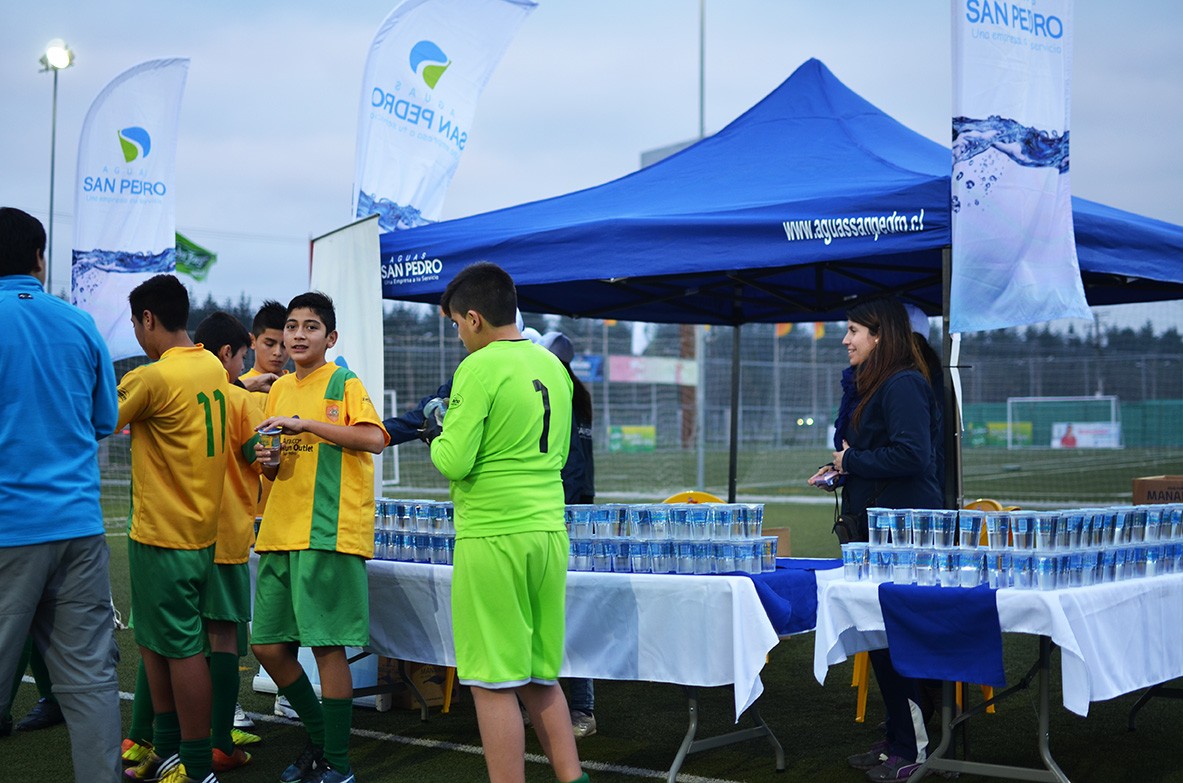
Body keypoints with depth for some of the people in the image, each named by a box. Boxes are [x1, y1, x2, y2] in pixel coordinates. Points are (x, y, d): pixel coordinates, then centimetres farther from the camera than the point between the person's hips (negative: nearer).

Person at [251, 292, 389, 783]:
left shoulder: (344, 384, -2)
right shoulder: (279, 389, 17)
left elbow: (374, 439, -19)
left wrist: (305, 423, -21)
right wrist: (266, 460, 0)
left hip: (330, 535, -7)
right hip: (280, 533, 7)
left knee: (327, 646, -5)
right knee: (267, 645, 7)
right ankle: (319, 736, 26)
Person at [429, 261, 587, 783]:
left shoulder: (479, 369, -11)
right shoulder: (553, 366, 10)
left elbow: (454, 462, -15)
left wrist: (439, 441, 5)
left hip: (492, 537, -7)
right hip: (549, 531, 7)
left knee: (494, 683, 1)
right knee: (541, 676, 16)